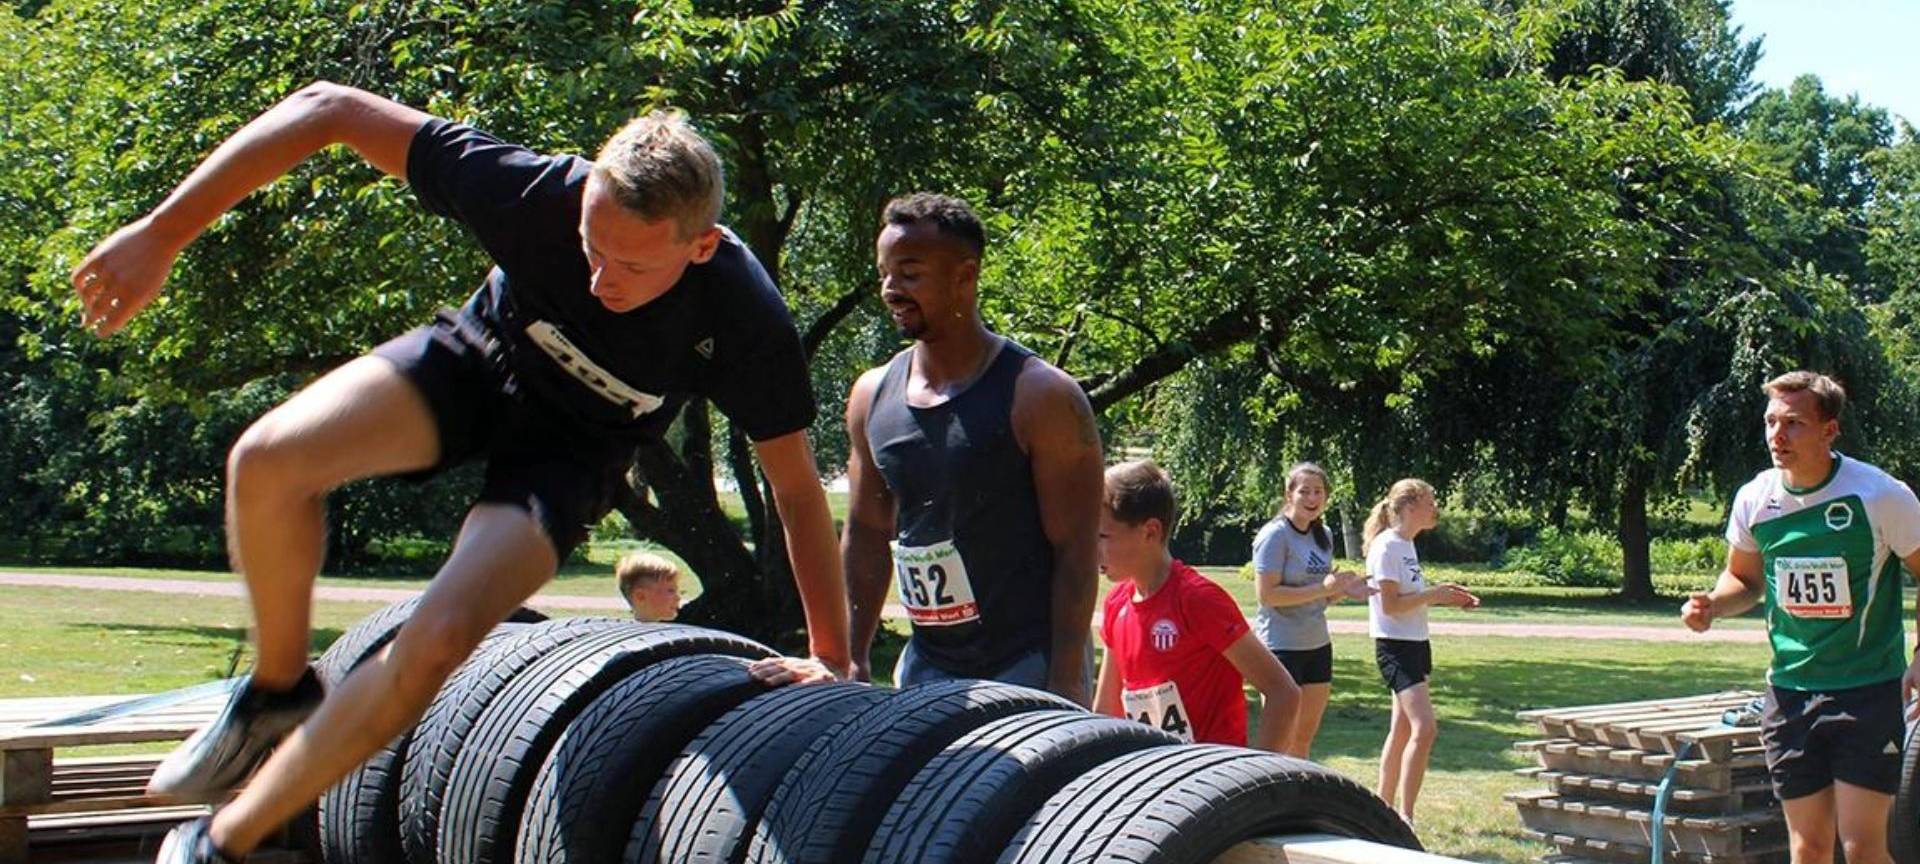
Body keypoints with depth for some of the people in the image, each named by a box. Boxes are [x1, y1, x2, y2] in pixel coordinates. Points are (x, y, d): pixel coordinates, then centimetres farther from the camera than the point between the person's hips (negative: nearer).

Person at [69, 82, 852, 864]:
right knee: (268, 460, -26)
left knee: (440, 639, -24)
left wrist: (831, 660, -14)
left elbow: (796, 486, -17)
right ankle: (280, 687, 1)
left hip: (569, 450, -1)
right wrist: (163, 233, -27)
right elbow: (328, 109, -27)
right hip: (479, 359, 1)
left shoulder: (744, 321, -32)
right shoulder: (536, 193, -33)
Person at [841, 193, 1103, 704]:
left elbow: (1076, 550, -13)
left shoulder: (1039, 397, -11)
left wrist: (1065, 685, -18)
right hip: (926, 670, 6)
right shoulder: (873, 397, 7)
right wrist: (852, 661, 10)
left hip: (1029, 666, -6)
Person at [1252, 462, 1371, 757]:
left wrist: (1344, 591, -2)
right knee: (1281, 739, -7)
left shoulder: (1324, 535, 11)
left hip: (1318, 645, 8)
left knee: (1305, 736, 14)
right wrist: (1323, 588, -23)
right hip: (1281, 646, -8)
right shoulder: (1275, 535, -13)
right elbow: (1268, 594, -20)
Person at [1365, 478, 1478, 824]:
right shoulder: (1386, 546, -15)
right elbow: (1390, 604, -19)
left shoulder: (1406, 545, 14)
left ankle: (1384, 808, 21)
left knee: (1403, 730, 13)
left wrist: (1446, 596, 8)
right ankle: (1404, 818, -15)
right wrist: (1434, 594, -17)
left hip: (1415, 643, 10)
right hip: (1395, 646, -10)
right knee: (1424, 728, -17)